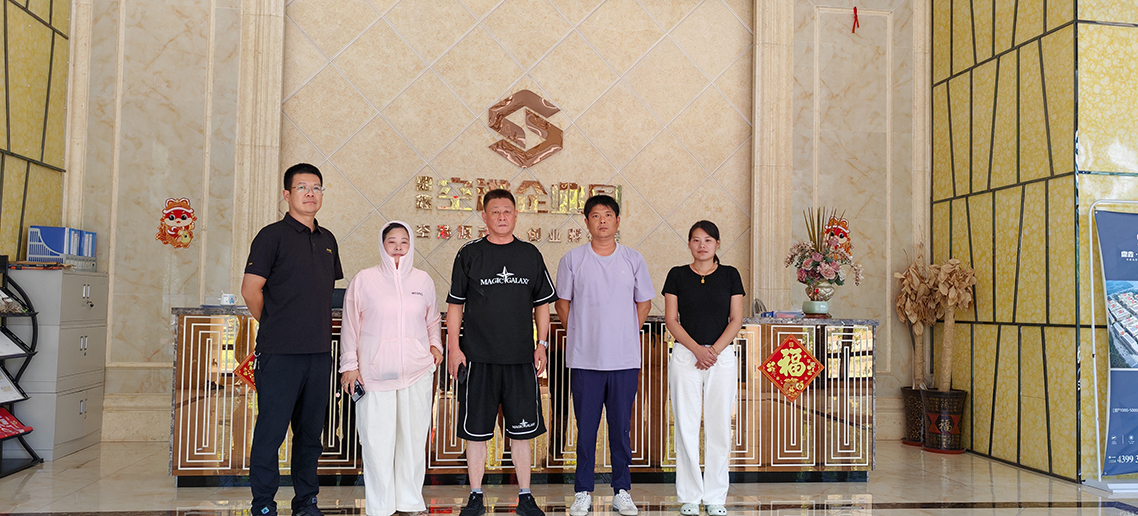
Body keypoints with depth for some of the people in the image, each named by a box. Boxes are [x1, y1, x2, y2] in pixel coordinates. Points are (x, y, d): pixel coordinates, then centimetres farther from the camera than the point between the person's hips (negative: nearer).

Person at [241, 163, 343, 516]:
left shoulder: (327, 240, 15)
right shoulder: (273, 235, -4)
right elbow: (250, 289, -6)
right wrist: (274, 326, 2)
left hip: (319, 352, 6)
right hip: (280, 353, -6)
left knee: (311, 431, 11)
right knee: (271, 429, -1)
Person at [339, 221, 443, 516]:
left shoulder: (423, 280, 10)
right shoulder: (364, 280, 2)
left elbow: (433, 318, 23)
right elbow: (350, 325, 6)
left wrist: (436, 345, 6)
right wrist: (349, 365, 3)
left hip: (417, 372, 2)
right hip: (375, 373, -2)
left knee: (413, 437, 5)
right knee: (377, 439, -2)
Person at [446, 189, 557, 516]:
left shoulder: (530, 255, 8)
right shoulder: (469, 254, 2)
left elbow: (542, 303, 13)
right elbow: (455, 305, 4)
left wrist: (541, 345, 5)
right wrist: (454, 348, -3)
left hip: (521, 358, 2)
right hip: (477, 357, -1)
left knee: (521, 431, 7)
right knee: (476, 431, 4)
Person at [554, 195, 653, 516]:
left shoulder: (633, 260, 7)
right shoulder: (572, 259, 3)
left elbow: (644, 302, 14)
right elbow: (561, 302, 9)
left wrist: (626, 335, 10)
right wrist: (581, 335, 5)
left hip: (625, 359, 1)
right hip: (584, 358, -1)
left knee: (622, 428, 7)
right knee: (586, 427, 4)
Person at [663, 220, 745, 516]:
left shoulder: (729, 275, 7)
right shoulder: (677, 275, 5)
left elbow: (736, 320, 3)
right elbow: (671, 320, 0)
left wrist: (714, 350, -11)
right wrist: (697, 349, -13)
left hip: (722, 356, 1)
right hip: (685, 356, 0)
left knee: (719, 427, 3)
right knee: (686, 428, 1)